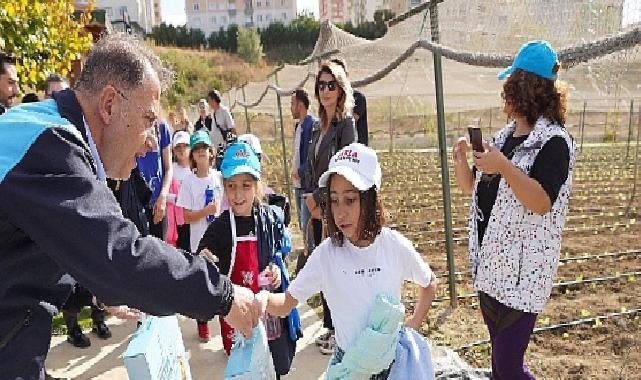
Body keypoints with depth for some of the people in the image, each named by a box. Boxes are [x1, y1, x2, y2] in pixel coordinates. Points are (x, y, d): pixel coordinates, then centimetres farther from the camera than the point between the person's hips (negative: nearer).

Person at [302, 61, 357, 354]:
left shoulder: (346, 124, -9)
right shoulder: (318, 126, 14)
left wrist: (318, 198, -11)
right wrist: (309, 198, 3)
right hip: (318, 207, 7)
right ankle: (330, 327, 27)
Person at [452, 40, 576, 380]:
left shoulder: (553, 142, -12)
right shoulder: (504, 136, 11)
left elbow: (541, 203, -23)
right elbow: (471, 187, 13)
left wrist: (504, 168, -30)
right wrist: (461, 159, -4)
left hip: (523, 271, -8)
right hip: (490, 263, 8)